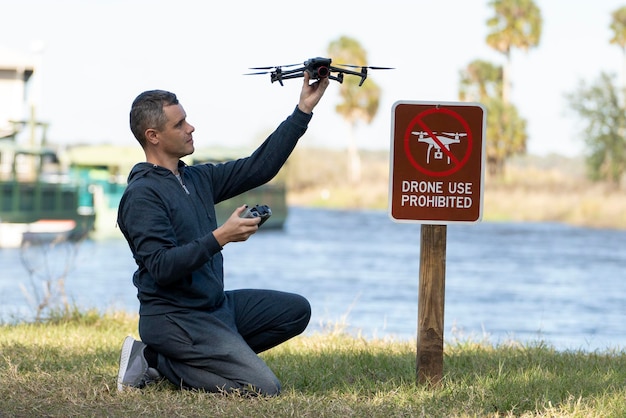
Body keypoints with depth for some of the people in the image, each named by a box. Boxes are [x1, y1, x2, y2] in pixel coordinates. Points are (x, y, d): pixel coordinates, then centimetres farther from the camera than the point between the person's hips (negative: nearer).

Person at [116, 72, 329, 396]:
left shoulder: (198, 178, 11)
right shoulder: (142, 195, -16)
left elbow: (259, 167, 11)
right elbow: (162, 267, -24)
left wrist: (304, 110, 9)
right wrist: (220, 238, -28)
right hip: (174, 317, -9)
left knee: (296, 311, 15)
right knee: (263, 388, -18)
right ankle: (160, 361, -3)